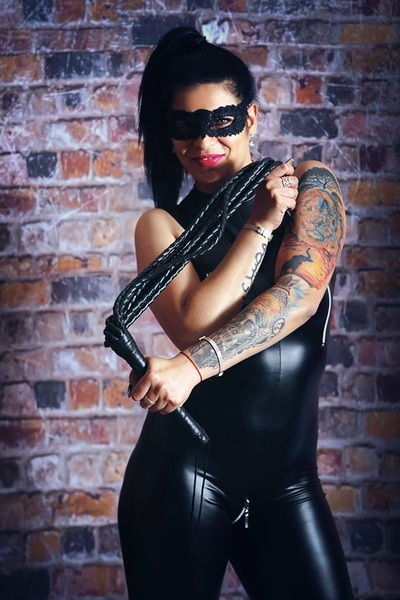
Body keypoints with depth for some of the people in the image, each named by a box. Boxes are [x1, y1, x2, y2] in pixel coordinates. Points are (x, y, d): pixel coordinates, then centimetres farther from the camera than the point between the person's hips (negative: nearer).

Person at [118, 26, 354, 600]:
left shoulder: (310, 184, 3)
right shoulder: (163, 224, 4)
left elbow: (300, 292, -13)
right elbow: (196, 324, -13)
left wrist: (193, 365, -24)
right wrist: (260, 225, -9)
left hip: (287, 481, 1)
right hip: (186, 471, -1)